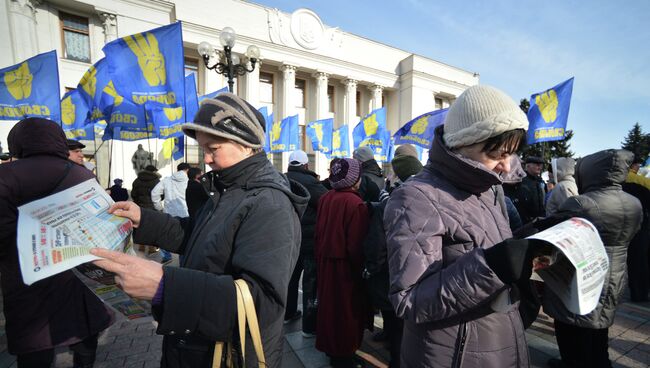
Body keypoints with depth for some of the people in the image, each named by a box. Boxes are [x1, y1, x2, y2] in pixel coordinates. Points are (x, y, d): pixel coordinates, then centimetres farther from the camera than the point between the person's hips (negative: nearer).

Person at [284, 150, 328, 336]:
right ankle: (310, 325, 10)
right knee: (311, 281, 3)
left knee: (290, 275, 22)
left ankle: (288, 313, 38)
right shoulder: (310, 182, -19)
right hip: (309, 240, -7)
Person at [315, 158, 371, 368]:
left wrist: (320, 256, 16)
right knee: (346, 309, 10)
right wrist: (361, 268, -7)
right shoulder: (355, 203, -23)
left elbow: (318, 233, 5)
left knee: (328, 304, 21)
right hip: (345, 264, -7)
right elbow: (356, 245, -21)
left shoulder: (325, 198, -2)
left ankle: (329, 345, 40)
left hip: (325, 260, 7)